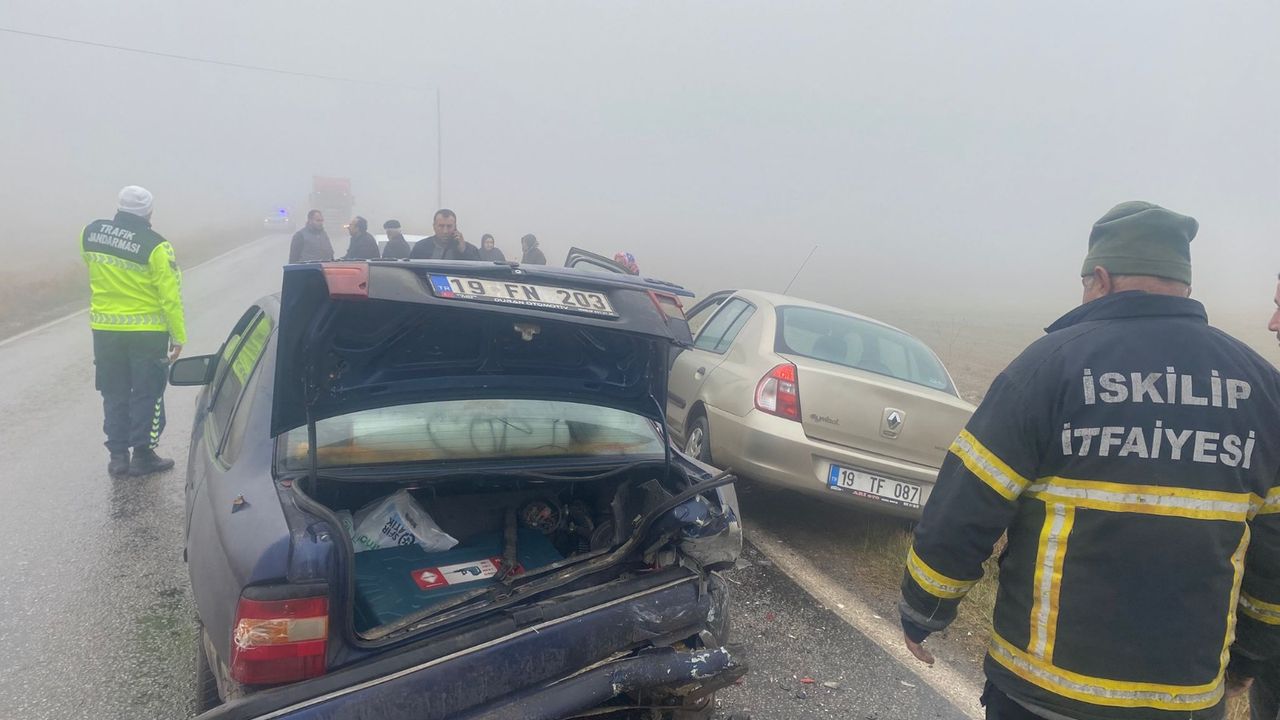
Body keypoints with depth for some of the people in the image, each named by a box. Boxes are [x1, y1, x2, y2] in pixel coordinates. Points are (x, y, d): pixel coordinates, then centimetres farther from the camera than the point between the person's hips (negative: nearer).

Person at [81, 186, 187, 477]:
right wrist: (179, 336, -8)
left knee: (114, 394, 15)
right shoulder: (155, 246, -16)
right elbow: (170, 297, -14)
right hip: (147, 331, -5)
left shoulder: (90, 233, 0)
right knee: (147, 394, 7)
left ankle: (118, 455, 18)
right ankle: (143, 455, 11)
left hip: (104, 329, 5)